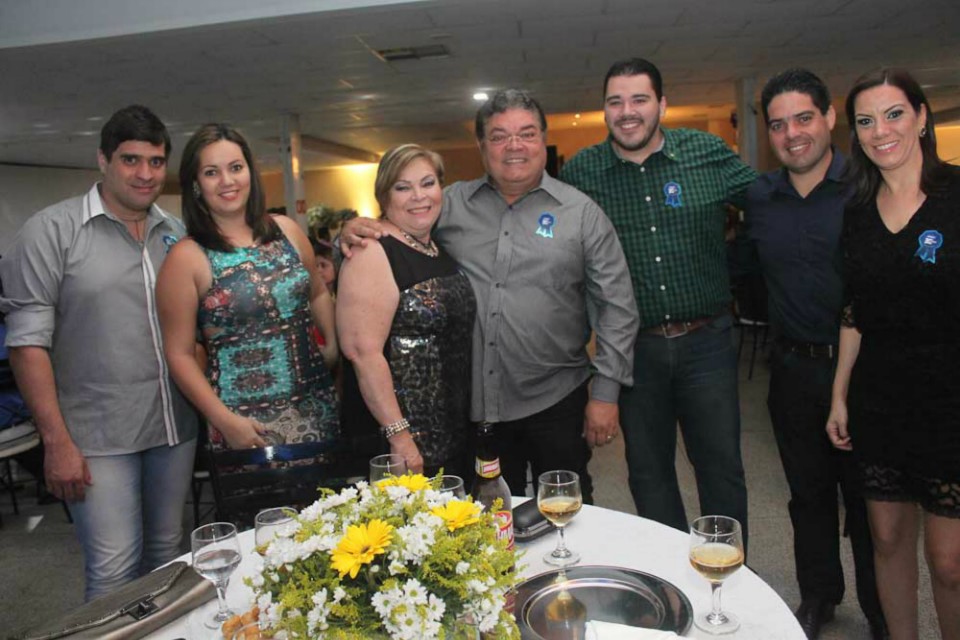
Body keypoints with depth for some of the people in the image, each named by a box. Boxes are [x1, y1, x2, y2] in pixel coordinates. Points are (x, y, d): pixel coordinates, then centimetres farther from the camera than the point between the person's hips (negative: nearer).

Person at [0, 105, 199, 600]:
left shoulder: (177, 234, 8)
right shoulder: (52, 231, -6)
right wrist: (56, 441, -12)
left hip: (175, 428, 5)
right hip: (98, 438, -4)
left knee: (167, 553, 17)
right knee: (114, 570, -2)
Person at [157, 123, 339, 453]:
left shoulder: (286, 230, 5)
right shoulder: (187, 258, -7)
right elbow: (179, 354, -6)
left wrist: (336, 344, 5)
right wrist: (224, 420, -15)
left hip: (317, 404, 4)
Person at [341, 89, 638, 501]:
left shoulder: (581, 212, -1)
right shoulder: (451, 204, 4)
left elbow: (615, 306, -2)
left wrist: (605, 393, -6)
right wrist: (355, 232, -10)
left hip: (555, 401, -2)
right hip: (474, 404, 2)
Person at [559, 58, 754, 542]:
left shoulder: (709, 153, -1)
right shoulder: (580, 172, -1)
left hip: (706, 340, 0)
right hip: (633, 349, 1)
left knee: (722, 467, 9)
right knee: (648, 471, 14)